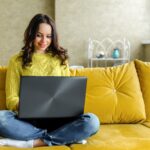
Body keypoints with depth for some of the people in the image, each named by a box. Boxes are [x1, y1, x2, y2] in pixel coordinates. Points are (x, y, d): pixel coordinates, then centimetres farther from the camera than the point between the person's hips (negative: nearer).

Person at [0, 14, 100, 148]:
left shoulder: (60, 59, 16)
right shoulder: (17, 61, 9)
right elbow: (11, 99, 5)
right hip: (28, 118, -1)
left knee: (92, 121, -28)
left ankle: (31, 143, -25)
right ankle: (67, 136, -25)